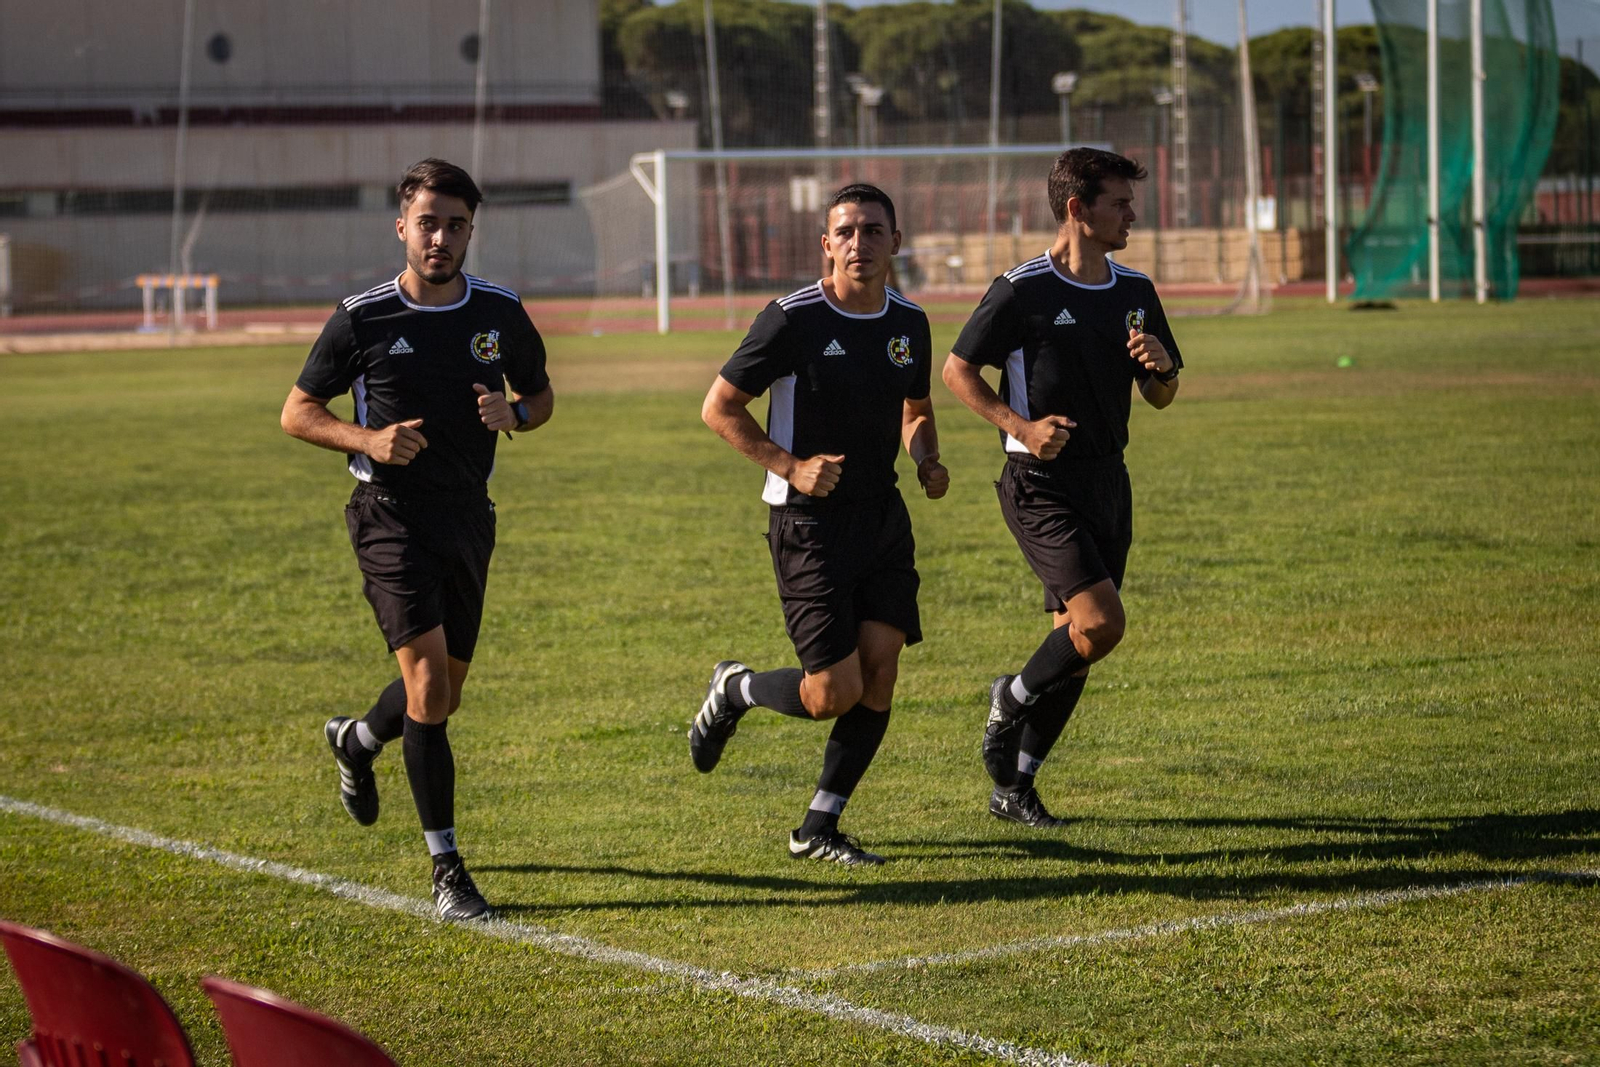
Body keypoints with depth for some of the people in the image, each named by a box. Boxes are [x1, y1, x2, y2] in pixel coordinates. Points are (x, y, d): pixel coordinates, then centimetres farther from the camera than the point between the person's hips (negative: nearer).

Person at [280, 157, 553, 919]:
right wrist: (369, 439, -17)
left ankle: (359, 741, 50)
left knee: (444, 692, 14)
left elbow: (540, 396, 15)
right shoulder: (362, 320, -8)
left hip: (468, 515, 5)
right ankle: (445, 868, -10)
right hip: (392, 518, -5)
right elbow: (297, 412, 0)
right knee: (428, 678, -16)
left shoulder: (500, 313, 2)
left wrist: (513, 414, -9)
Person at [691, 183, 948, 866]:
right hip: (809, 521, -6)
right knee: (835, 693, -10)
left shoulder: (909, 323, 5)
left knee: (881, 670, -2)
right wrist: (789, 465, -17)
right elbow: (720, 408, -7)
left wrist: (927, 460, 1)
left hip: (882, 515, 6)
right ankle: (734, 690, 22)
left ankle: (818, 828, 11)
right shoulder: (793, 319, -13)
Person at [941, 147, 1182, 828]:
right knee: (1101, 622, -19)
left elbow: (1160, 397, 16)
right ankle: (1012, 700, 8)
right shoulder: (1022, 291, -10)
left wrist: (1160, 367, -8)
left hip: (1108, 483, 7)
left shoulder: (1135, 293, 9)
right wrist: (1021, 426, -16)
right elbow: (957, 371, -4)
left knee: (1076, 641, 7)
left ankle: (1013, 785, 18)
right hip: (1041, 483, -7)